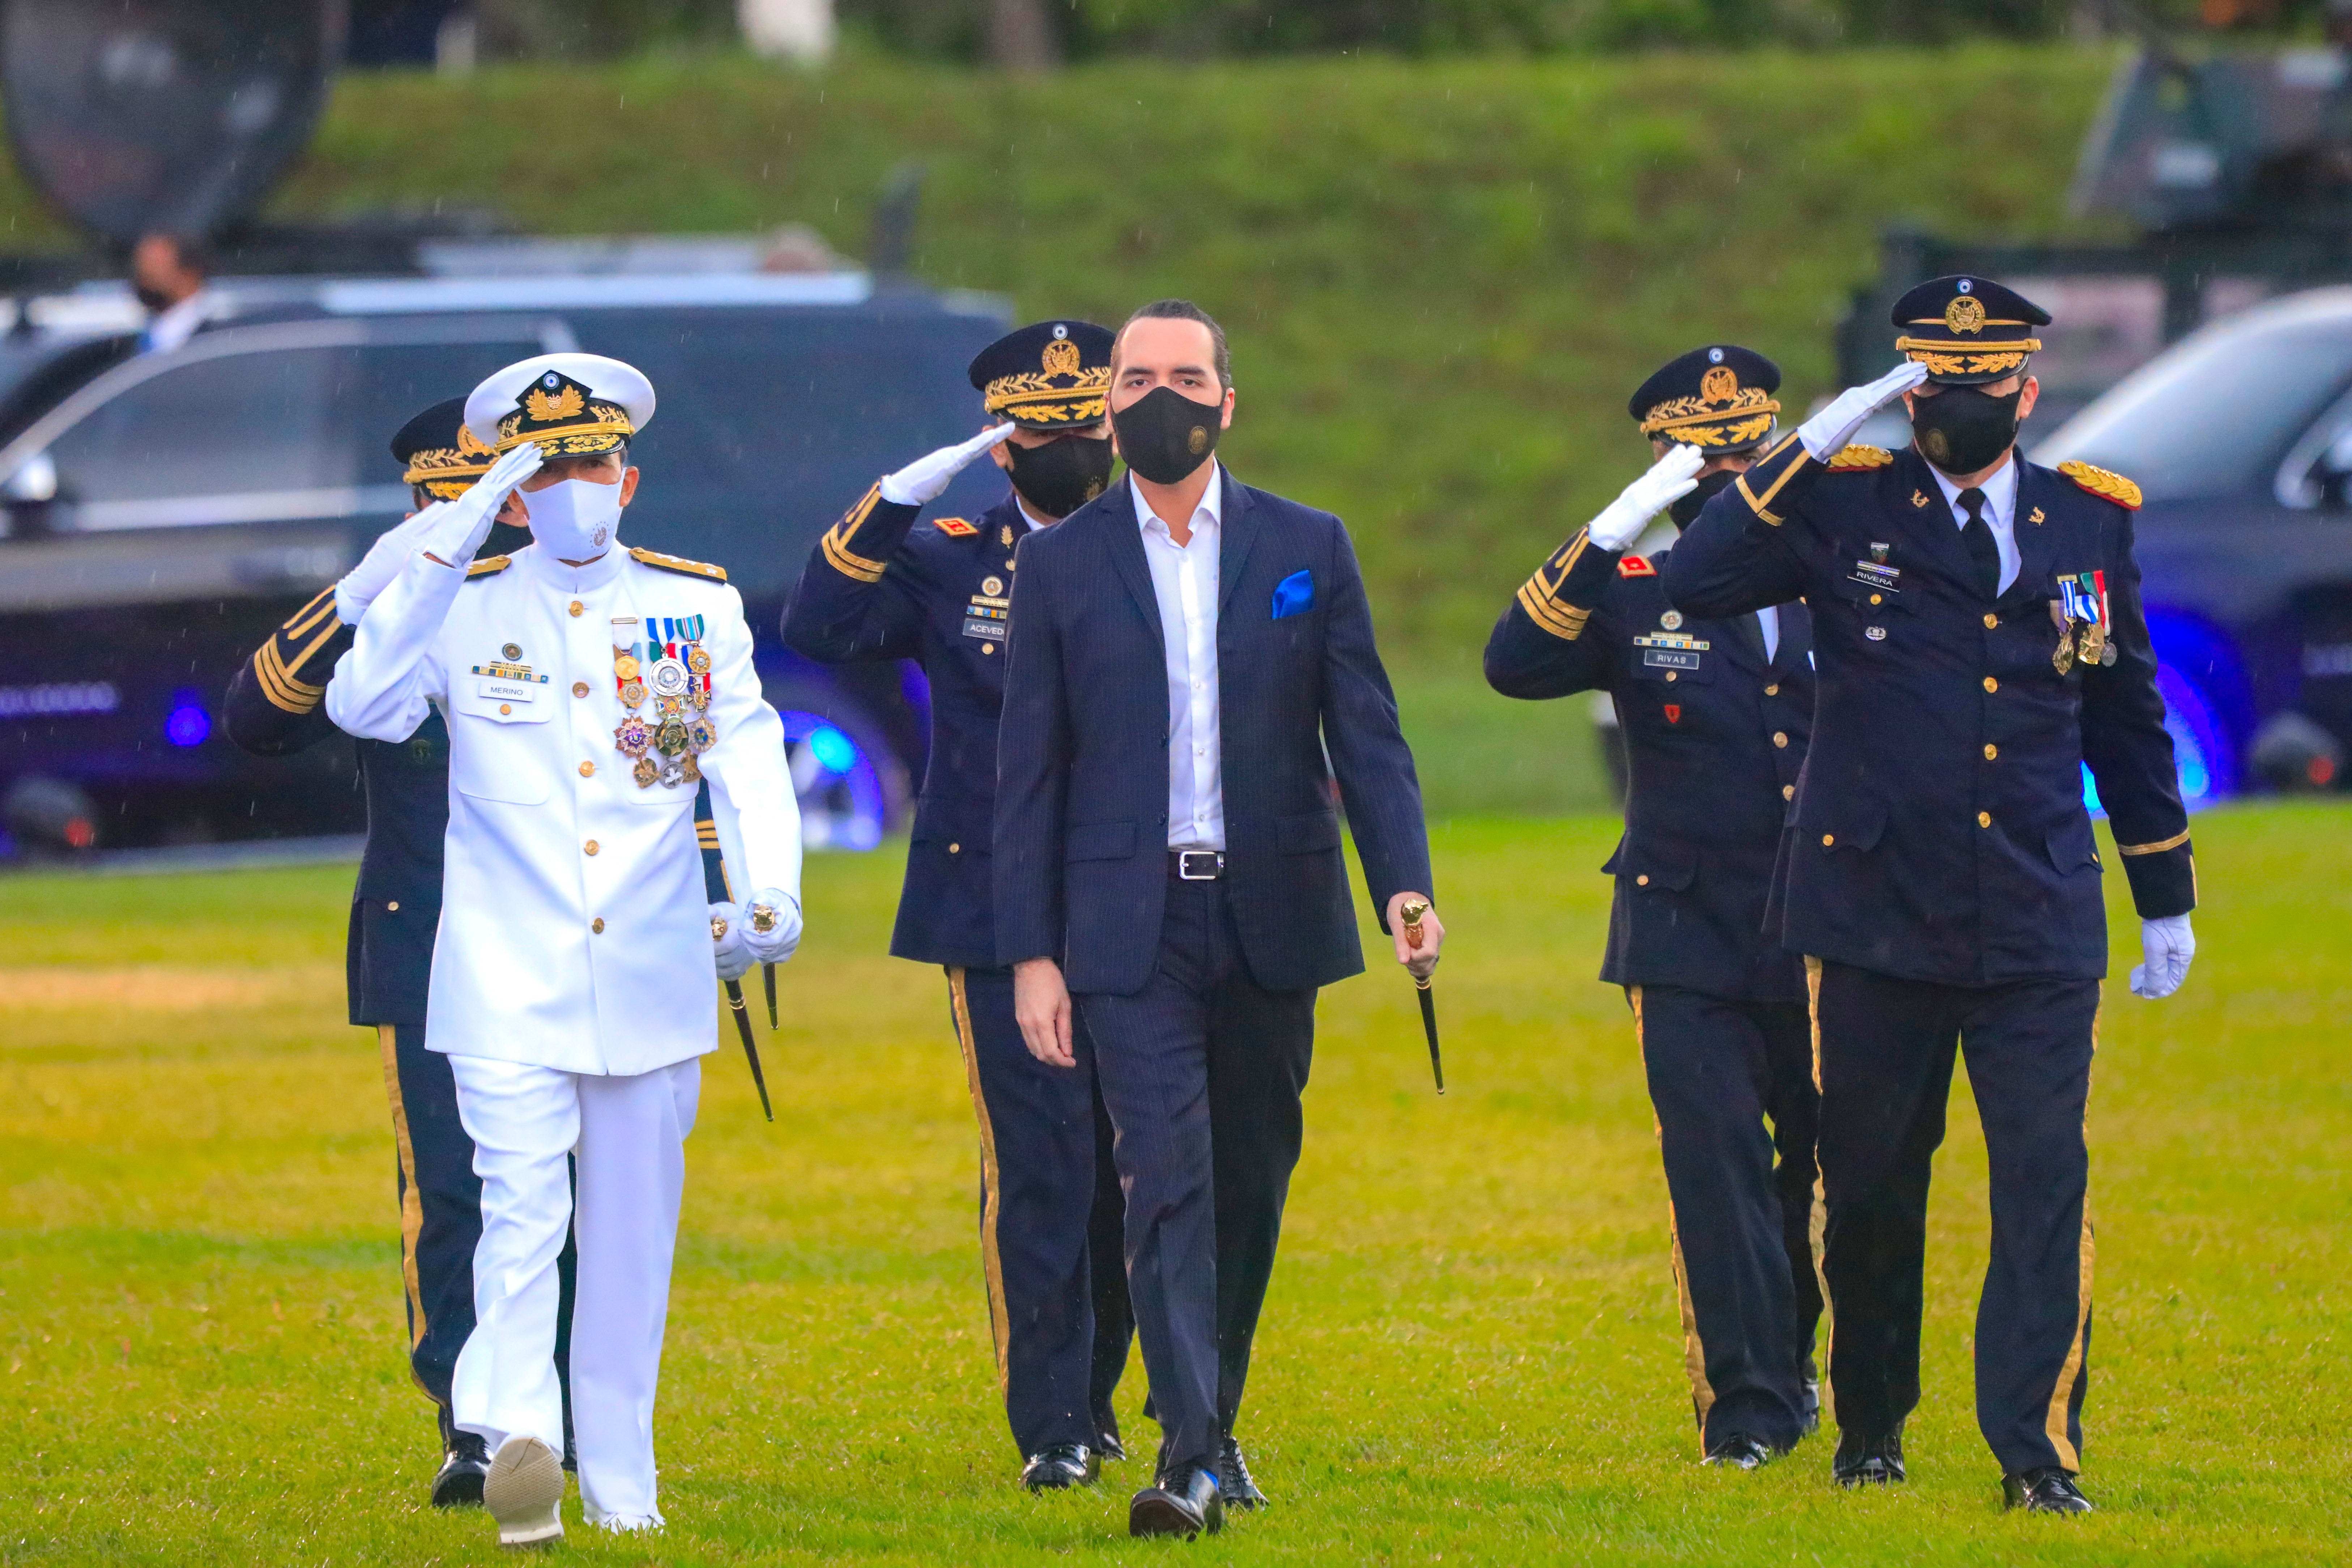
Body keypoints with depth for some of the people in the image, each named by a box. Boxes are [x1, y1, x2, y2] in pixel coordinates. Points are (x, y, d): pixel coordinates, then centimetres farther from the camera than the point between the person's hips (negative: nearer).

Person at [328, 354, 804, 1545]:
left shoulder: (697, 607, 8)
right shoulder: (467, 603, 3)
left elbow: (747, 755, 6)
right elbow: (363, 707, -11)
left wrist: (770, 890, -10)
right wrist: (441, 557, -17)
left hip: (652, 983, 2)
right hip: (508, 983, -2)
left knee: (632, 1239, 8)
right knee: (521, 1211, -17)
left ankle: (619, 1484, 16)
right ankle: (516, 1439, -29)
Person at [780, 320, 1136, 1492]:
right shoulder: (944, 563, 6)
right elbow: (820, 633, -9)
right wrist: (896, 501, -12)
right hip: (999, 914, -2)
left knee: (1128, 1166, 7)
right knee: (1038, 1164, -8)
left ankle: (1092, 1392, 26)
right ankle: (1050, 1428, -4)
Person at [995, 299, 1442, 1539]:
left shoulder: (1307, 550, 6)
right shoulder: (1060, 565, 4)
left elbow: (1366, 736, 5)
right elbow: (1029, 772, 4)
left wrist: (1405, 885, -10)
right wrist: (1030, 951, -3)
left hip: (1271, 916, 2)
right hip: (1131, 928, -2)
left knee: (1250, 1181, 9)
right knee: (1166, 1178, -13)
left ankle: (1213, 1418, 26)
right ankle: (1190, 1457, -19)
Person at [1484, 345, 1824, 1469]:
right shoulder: (1635, 598, 2)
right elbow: (1515, 663, -16)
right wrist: (1613, 532, -23)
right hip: (1690, 944, -2)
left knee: (1824, 1168, 10)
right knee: (1718, 1165, -9)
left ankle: (1788, 1364, 31)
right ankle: (1747, 1409, -4)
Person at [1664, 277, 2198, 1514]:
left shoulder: (2088, 521, 8)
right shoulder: (1843, 507, 0)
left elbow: (2126, 717, 16)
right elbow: (1694, 586, -15)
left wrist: (2166, 900, 18)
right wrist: (1807, 451, -17)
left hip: (2039, 928, 1)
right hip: (1877, 917, -1)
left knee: (2045, 1180, -9)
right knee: (1868, 1187, 9)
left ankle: (2037, 1449, -6)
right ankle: (1869, 1427, 26)